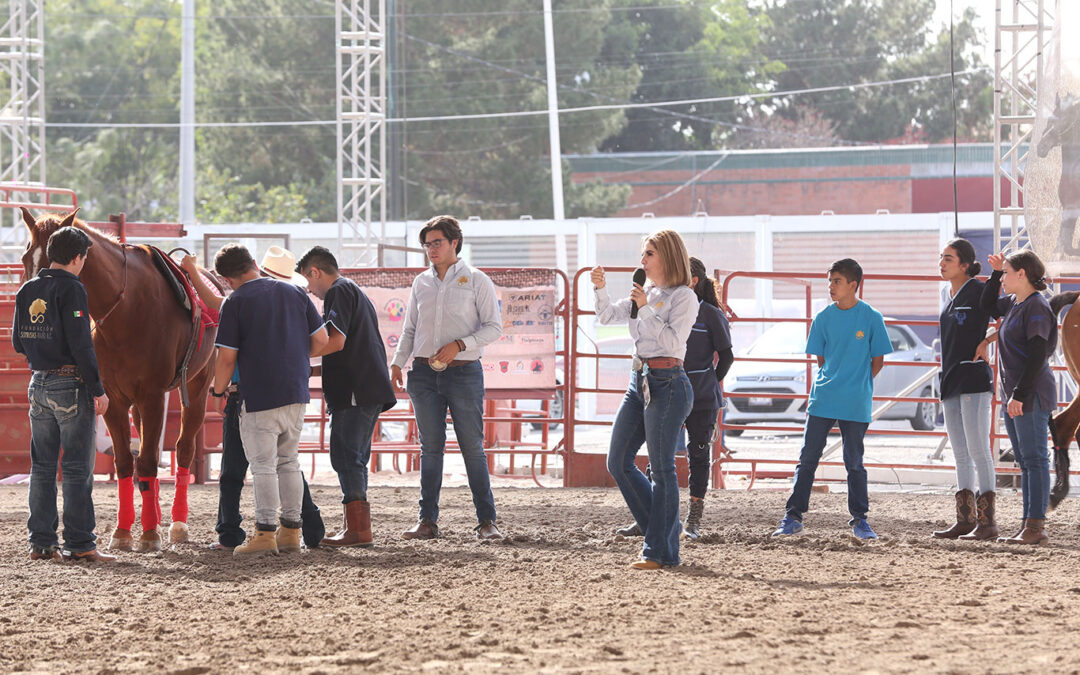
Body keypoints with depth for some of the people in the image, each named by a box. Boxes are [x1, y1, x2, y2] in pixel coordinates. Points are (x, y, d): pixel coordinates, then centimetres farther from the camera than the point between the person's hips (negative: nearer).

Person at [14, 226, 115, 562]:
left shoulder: (27, 291, 8)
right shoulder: (71, 289, -13)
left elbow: (18, 342, 13)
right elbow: (81, 344, -19)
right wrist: (98, 390, -15)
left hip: (39, 384, 7)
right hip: (71, 383, -7)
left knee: (42, 467, 11)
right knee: (77, 469, -3)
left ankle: (41, 541, 12)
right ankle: (79, 543, -3)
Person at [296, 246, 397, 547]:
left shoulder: (338, 292, -5)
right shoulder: (357, 293, 27)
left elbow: (336, 341, -18)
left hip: (354, 392, -10)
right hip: (370, 392, 10)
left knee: (346, 457, -11)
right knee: (354, 460, 13)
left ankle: (359, 530, -15)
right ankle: (355, 526, 15)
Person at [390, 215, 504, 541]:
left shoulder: (476, 281, 1)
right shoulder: (421, 283, 13)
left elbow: (493, 327, -3)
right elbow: (410, 329, 19)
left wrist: (459, 345, -15)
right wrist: (397, 363, 6)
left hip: (464, 372, -4)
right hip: (424, 374, 4)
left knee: (473, 447, -4)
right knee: (430, 447, 4)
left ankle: (487, 521, -1)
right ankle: (427, 520, 6)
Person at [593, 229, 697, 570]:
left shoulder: (684, 297, -7)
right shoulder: (645, 293, 15)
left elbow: (672, 341, -18)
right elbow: (606, 316, 18)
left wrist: (646, 308, -21)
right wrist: (601, 288, 1)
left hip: (667, 385, -9)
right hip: (640, 381, 9)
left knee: (662, 469, -6)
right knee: (618, 463, 9)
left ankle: (660, 551, -1)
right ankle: (666, 528, 19)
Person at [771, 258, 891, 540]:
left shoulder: (872, 318, -2)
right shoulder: (824, 318, 4)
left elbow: (877, 360, 4)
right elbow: (821, 358, 12)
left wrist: (857, 386, 4)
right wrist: (833, 383, 5)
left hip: (856, 404, -2)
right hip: (822, 400, 2)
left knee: (854, 462, 5)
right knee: (807, 458, 0)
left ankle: (859, 519, 15)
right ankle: (793, 517, 3)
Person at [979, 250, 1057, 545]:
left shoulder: (1037, 307, -14)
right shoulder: (1014, 304, 14)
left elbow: (1037, 356, -20)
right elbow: (988, 306, 33)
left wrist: (1020, 395, -22)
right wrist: (995, 272, 20)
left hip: (1033, 395, -10)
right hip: (1014, 396, 10)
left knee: (1035, 459, -9)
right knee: (1026, 462, 11)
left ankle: (1036, 527, -11)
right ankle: (1028, 527, 13)